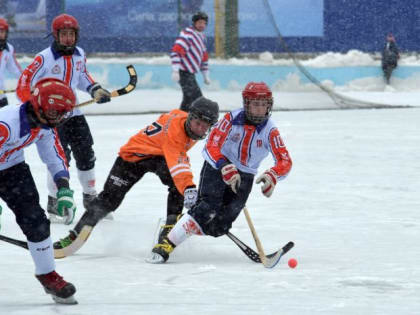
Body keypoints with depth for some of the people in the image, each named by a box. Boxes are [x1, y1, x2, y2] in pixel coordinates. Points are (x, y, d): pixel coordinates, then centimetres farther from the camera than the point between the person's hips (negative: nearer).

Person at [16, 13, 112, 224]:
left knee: (86, 156, 11)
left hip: (74, 114, 6)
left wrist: (95, 90, 5)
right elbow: (24, 84, -16)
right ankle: (53, 205, -1)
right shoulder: (44, 58, -16)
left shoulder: (79, 54, 4)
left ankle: (90, 198, 28)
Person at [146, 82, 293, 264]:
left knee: (219, 225, -10)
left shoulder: (269, 131, -10)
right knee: (207, 208, -25)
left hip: (244, 176, 3)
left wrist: (272, 177, -36)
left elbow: (285, 162, -15)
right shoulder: (232, 119, -14)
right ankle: (165, 245, -25)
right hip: (217, 167, -3)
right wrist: (226, 168, -38)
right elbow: (212, 147, -20)